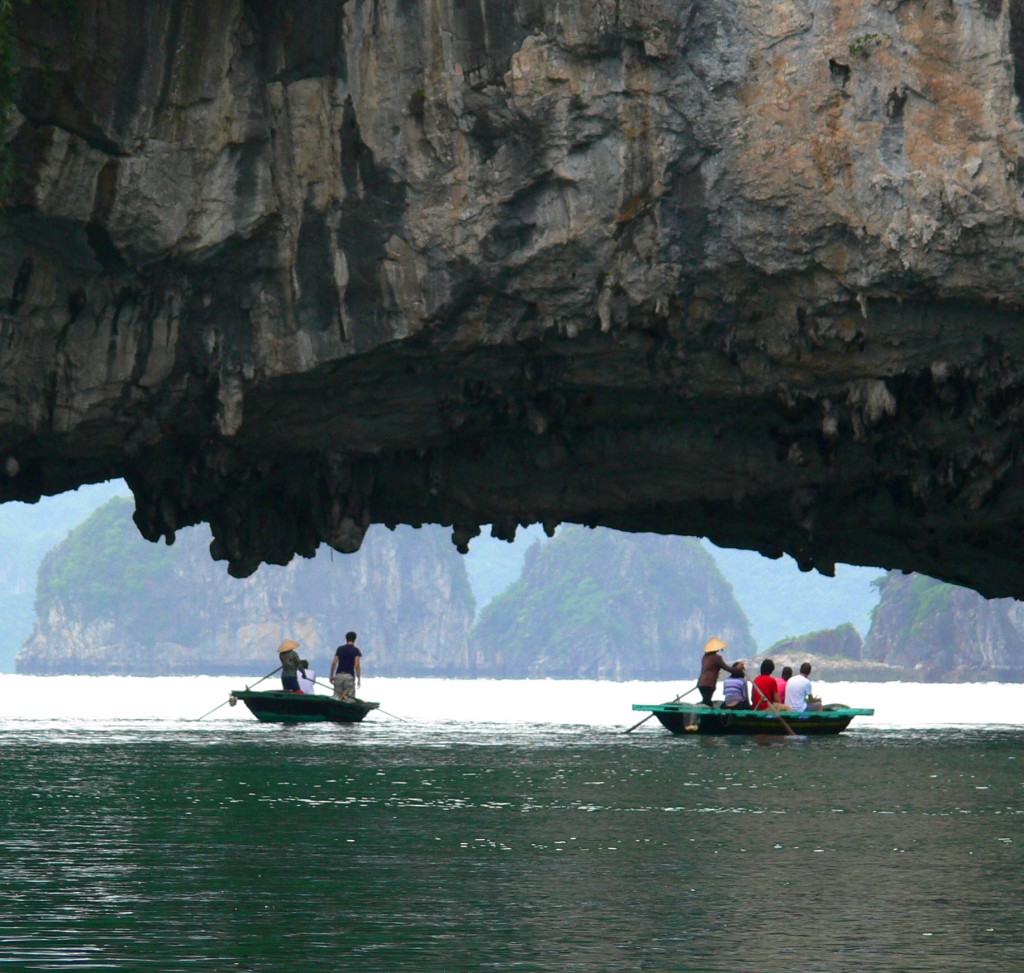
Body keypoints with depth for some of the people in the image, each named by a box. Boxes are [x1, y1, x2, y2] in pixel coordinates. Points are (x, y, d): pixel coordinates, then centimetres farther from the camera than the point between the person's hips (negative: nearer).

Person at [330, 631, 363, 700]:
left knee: (337, 696, 5)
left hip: (339, 675, 3)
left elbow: (334, 663, 5)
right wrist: (359, 678, -4)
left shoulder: (340, 649, 8)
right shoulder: (356, 650, -2)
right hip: (349, 676, -3)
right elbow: (357, 665, -10)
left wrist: (331, 675, 12)